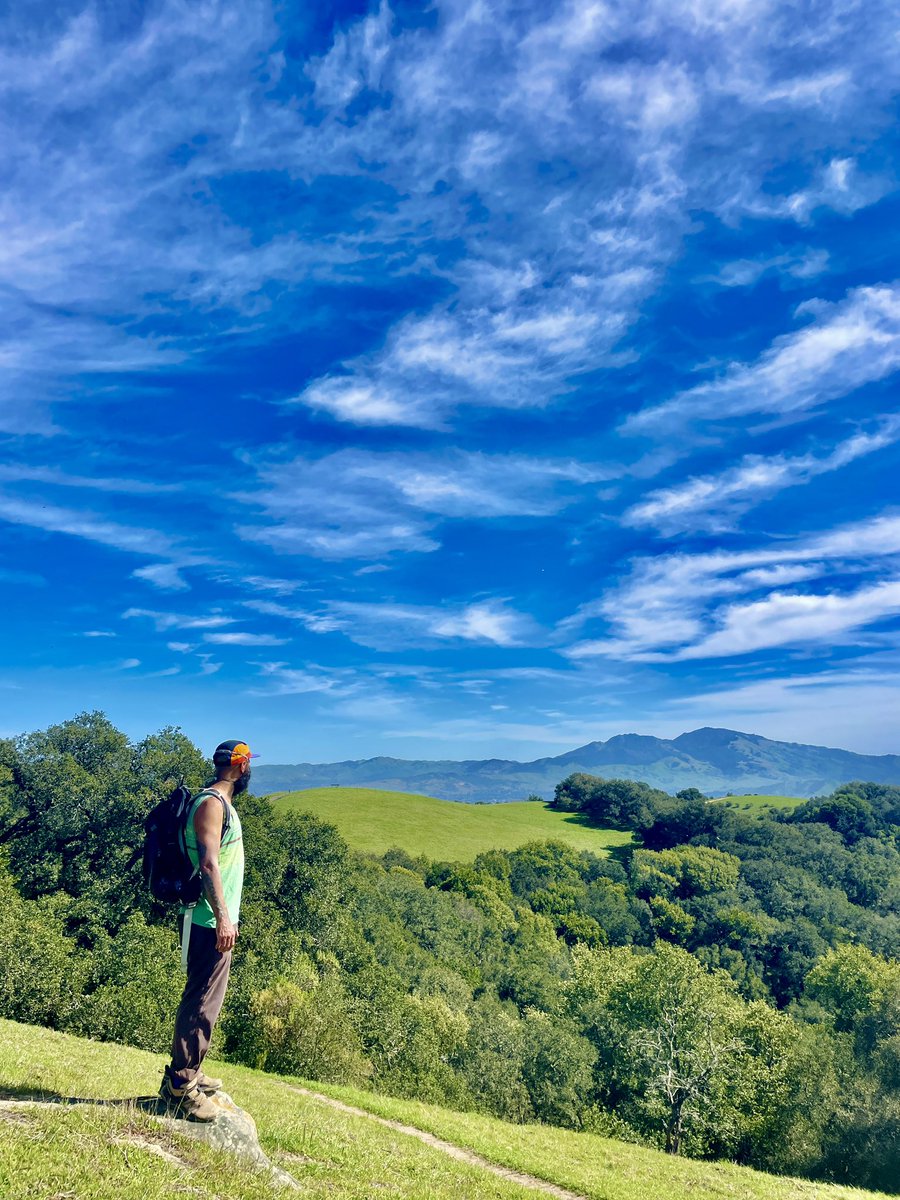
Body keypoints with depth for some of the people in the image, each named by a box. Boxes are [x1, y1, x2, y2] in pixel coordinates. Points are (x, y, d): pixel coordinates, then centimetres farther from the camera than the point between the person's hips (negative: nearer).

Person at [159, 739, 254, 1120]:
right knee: (201, 1000, -3)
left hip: (214, 920, 10)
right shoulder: (211, 803, -16)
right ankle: (180, 1084, 6)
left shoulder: (220, 803, 14)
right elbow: (208, 863, -23)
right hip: (210, 920, -10)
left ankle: (188, 1073, 29)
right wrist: (223, 917, -24)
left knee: (206, 998, 18)